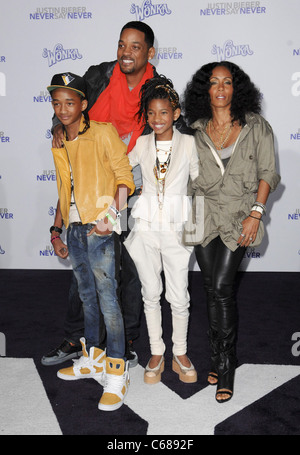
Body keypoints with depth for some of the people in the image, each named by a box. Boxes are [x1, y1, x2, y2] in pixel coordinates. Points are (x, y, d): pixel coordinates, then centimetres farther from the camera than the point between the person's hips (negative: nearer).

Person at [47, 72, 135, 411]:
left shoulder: (103, 132, -5)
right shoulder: (59, 143, 15)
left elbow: (124, 174, -7)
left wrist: (112, 214, -19)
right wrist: (58, 228, 19)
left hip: (97, 229, -7)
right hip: (73, 228, 7)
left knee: (107, 299, -7)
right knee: (87, 296, 16)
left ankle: (116, 374, 1)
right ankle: (92, 358, 29)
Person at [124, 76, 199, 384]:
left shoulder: (188, 143, -2)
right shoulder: (141, 144, 3)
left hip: (176, 228, -2)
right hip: (145, 228, 2)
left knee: (178, 297, 4)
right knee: (151, 293, 11)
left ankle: (180, 354, 25)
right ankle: (156, 353, 27)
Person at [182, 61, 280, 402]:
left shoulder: (256, 127, 0)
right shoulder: (195, 130, 6)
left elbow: (267, 174, -1)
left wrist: (256, 213, -9)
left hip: (239, 216, -3)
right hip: (204, 215, 3)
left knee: (221, 288, -11)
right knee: (212, 290, 8)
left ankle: (225, 367, 5)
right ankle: (220, 360, 24)